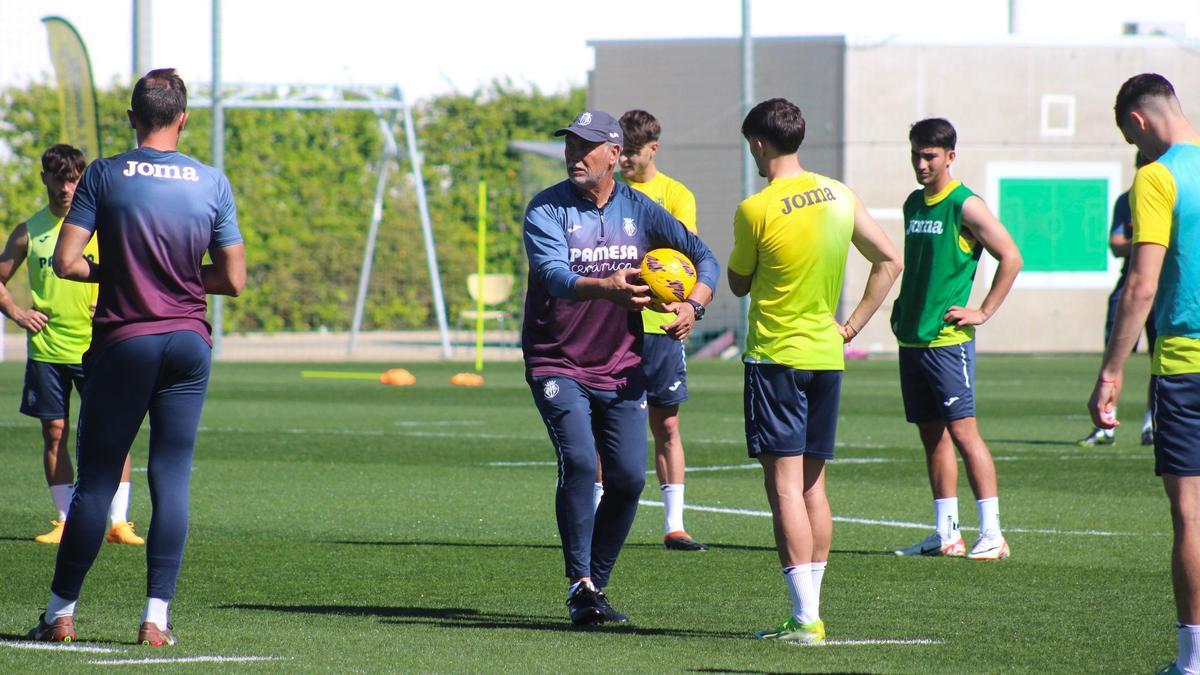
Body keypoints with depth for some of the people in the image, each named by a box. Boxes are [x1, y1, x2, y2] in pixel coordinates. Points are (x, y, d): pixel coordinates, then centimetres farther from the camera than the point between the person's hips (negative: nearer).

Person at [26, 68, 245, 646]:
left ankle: (61, 612, 9)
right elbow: (233, 279, 2)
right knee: (172, 480, 4)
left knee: (95, 480, 5)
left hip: (123, 342, -1)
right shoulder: (213, 184, 1)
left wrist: (111, 272, 9)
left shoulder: (104, 177, -5)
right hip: (189, 340, 1)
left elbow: (65, 262, -10)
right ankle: (156, 616, -1)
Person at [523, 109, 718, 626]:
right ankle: (580, 585, -14)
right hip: (558, 365, -3)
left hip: (622, 366, 3)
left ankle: (596, 586, 14)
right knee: (578, 463, -21)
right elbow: (552, 273, -26)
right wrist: (604, 287, -46)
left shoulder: (640, 210, 2)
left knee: (628, 478, -2)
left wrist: (693, 306, -11)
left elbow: (703, 257, 9)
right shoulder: (547, 210, -9)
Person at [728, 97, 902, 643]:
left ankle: (805, 618, -12)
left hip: (775, 357, -6)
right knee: (813, 484, 13)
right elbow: (889, 261, 10)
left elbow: (738, 284, 0)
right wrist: (852, 325, 12)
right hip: (826, 355, 6)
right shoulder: (839, 197, 5)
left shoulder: (755, 210, -12)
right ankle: (809, 611, 15)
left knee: (785, 486, -7)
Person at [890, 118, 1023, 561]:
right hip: (911, 338, 8)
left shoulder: (965, 206, -8)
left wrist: (983, 312, -10)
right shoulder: (913, 204, 15)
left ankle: (992, 533, -9)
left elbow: (1010, 258, -9)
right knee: (931, 435, 8)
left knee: (962, 430, -10)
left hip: (947, 338, -8)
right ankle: (946, 533, 12)